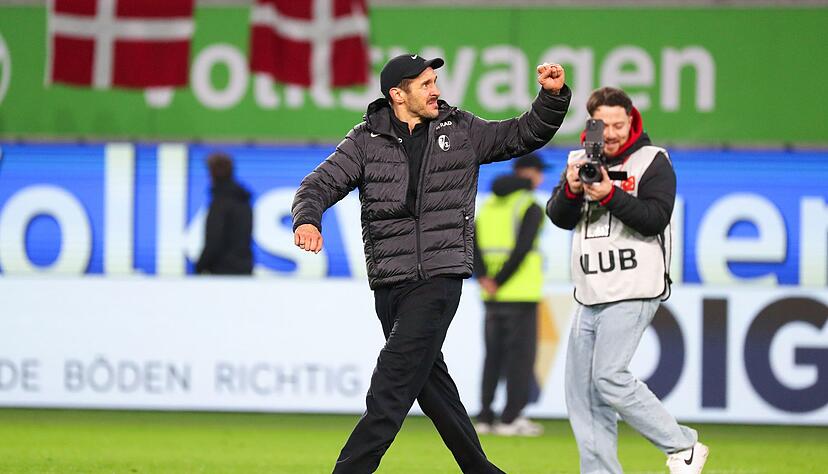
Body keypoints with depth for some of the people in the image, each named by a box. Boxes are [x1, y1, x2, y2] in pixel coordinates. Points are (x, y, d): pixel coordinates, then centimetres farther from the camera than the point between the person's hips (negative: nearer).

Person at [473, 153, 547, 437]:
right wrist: (500, 282, -13)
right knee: (521, 355, -1)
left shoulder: (489, 205, 13)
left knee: (493, 355, 12)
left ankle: (485, 417, 10)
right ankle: (511, 418, -5)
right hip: (521, 294, -6)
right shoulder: (531, 208, -7)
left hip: (493, 296, 6)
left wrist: (485, 279, -7)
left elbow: (473, 246, 2)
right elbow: (522, 248, -18)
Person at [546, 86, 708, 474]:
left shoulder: (653, 162, -1)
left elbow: (655, 219, -13)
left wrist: (610, 195, -23)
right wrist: (571, 190, -15)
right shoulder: (581, 161, 14)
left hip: (632, 291, -7)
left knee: (608, 377, -19)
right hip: (589, 296, 7)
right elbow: (560, 218, 5)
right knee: (582, 392, 3)